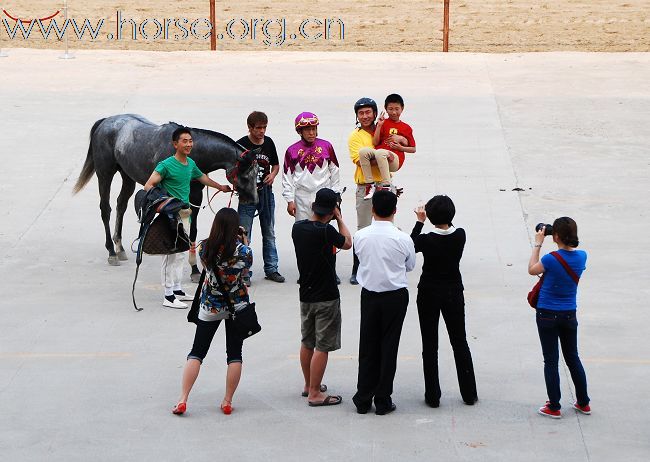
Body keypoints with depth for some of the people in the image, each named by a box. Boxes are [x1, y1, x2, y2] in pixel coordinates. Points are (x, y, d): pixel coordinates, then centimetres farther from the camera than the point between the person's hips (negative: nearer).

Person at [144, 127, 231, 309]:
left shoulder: (190, 163, 9)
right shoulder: (166, 165, -15)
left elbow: (202, 177, 29)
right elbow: (149, 185, -21)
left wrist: (220, 187, 41)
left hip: (185, 214, 8)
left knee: (180, 254, 14)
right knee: (170, 254, -7)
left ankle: (177, 290, 23)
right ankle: (168, 296, -5)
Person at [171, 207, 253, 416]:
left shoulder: (204, 247, -15)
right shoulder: (242, 250, -19)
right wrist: (243, 240, 11)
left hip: (210, 307, 1)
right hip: (237, 306, -1)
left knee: (197, 352, 7)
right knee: (234, 354, 11)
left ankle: (182, 400, 0)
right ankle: (227, 401, 14)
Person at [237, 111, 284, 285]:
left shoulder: (269, 143, 3)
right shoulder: (241, 145, -10)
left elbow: (276, 165, 17)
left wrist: (273, 174, -4)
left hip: (266, 193, 5)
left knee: (269, 234, 14)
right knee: (244, 237, -2)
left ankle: (271, 269, 24)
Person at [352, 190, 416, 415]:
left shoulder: (360, 236, -9)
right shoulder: (402, 239, -14)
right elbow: (410, 266, 2)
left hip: (369, 296, 2)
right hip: (395, 296, -2)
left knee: (367, 347, 11)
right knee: (389, 347, 6)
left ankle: (363, 400, 15)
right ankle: (383, 400, 10)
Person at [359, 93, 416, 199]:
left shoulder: (406, 128, 13)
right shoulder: (383, 123, 16)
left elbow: (413, 149, 15)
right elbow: (375, 143, 5)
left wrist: (400, 147, -3)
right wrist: (379, 125, -2)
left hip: (394, 159, -3)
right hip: (377, 157, 3)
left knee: (380, 152, -37)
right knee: (363, 151, -29)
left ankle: (386, 185, -35)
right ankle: (370, 185, -24)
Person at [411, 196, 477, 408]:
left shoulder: (427, 240, -20)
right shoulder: (460, 235, -12)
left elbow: (411, 244, 2)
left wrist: (419, 222, 8)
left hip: (429, 294, -3)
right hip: (454, 293, 3)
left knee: (429, 345, 6)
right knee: (460, 342, 14)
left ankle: (433, 396, 7)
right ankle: (469, 393, 19)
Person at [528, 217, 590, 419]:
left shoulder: (551, 259, -21)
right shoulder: (581, 256, -7)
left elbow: (532, 270, -1)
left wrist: (538, 244, 4)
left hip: (547, 315, -5)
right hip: (569, 315, 5)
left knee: (551, 360, 4)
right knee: (573, 358, 18)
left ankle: (554, 407, 8)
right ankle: (583, 403, 25)